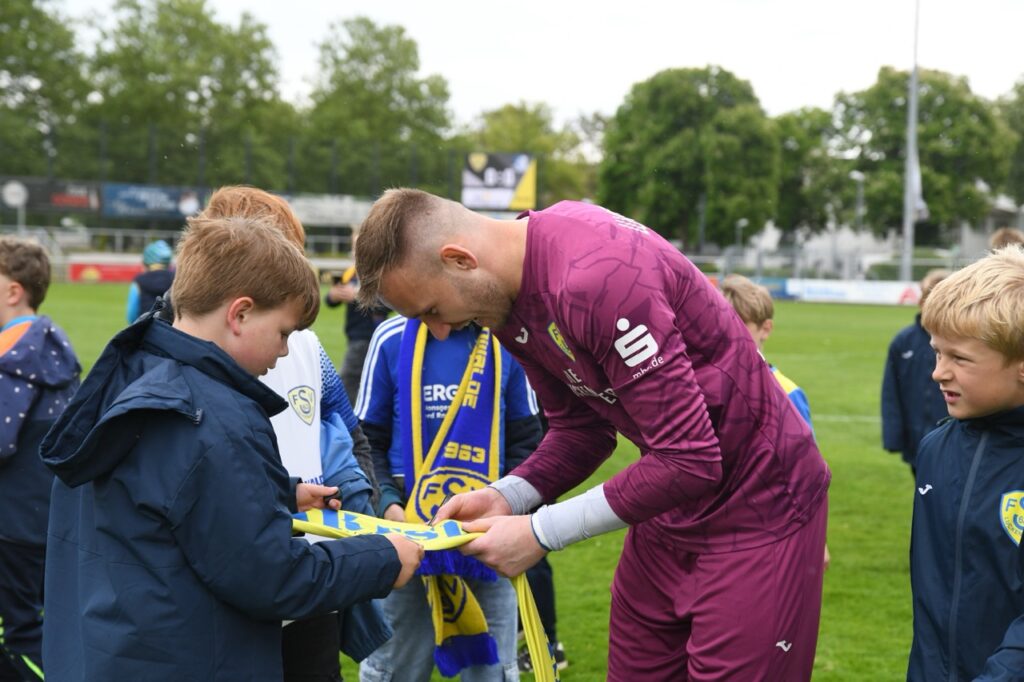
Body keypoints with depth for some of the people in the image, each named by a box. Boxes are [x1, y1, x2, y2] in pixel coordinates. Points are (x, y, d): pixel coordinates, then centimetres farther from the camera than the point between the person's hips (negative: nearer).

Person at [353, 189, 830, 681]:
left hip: (758, 507, -8)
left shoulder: (596, 277, -30)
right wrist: (506, 497, -9)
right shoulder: (509, 295, -1)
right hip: (672, 508, 8)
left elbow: (690, 460, -28)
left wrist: (541, 531, -21)